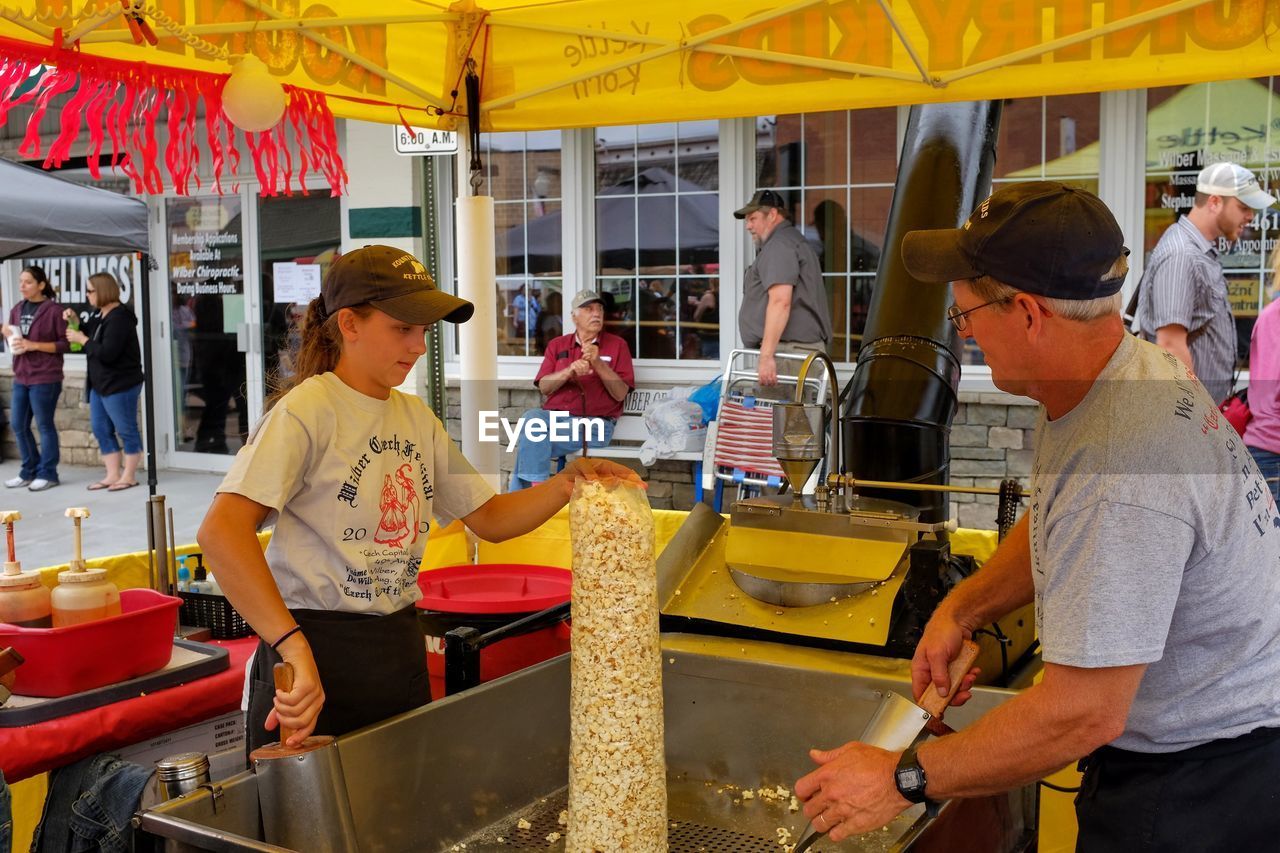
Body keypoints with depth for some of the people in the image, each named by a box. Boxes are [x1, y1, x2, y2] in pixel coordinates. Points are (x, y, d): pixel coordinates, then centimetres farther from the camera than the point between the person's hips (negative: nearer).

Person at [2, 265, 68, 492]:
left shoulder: (53, 310, -8)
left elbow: (66, 345, -10)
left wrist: (34, 345, -17)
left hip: (45, 378, -7)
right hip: (21, 377, 7)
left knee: (44, 426, 0)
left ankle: (47, 473, 11)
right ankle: (30, 471, 22)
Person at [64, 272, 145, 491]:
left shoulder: (119, 318, -18)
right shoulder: (100, 315, 11)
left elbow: (106, 353, -25)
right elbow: (91, 338, 19)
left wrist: (81, 339, -15)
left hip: (120, 385, -10)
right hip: (100, 384, 10)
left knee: (126, 430, 0)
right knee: (101, 429, 13)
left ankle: (129, 476, 8)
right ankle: (113, 475, 20)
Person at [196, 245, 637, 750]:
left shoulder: (416, 417, 9)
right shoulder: (309, 409, -15)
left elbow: (488, 518, 12)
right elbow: (222, 532, -28)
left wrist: (570, 482, -5)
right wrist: (294, 647, -37)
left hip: (400, 650, 7)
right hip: (318, 657, -7)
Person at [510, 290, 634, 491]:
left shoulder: (617, 345, 8)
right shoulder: (557, 345, 17)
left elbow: (620, 394, -1)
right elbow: (544, 387, 4)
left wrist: (598, 363, -13)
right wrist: (570, 371, -13)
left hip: (595, 423, -3)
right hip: (555, 416, 3)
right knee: (532, 418, -32)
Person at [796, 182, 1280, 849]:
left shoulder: (1123, 481, -35)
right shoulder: (1127, 367, -3)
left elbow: (1081, 714, -31)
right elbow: (1054, 523, 16)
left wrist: (903, 780, -22)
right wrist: (960, 609, 1)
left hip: (1203, 781, -9)